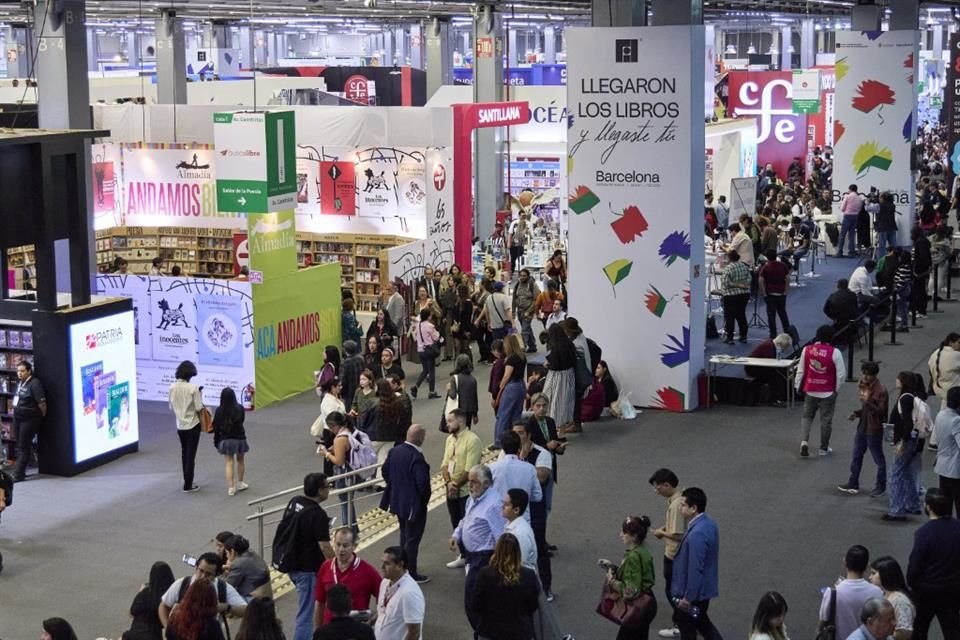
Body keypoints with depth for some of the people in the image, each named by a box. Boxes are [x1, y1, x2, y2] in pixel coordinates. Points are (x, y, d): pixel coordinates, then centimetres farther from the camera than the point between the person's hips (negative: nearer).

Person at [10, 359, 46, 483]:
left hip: (29, 419, -9)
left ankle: (18, 475, -2)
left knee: (24, 447, -4)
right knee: (20, 446, 14)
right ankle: (20, 472, 21)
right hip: (18, 418, 9)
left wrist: (42, 417, -8)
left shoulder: (34, 383, -18)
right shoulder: (20, 383, 9)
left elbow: (42, 403, -18)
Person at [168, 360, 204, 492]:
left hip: (180, 426, 5)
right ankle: (188, 485, 7)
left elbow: (171, 407, 5)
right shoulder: (193, 388, -18)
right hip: (193, 425, -5)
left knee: (184, 454, 18)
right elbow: (199, 408, -17)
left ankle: (187, 481, 26)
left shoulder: (172, 388, -3)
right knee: (191, 455, 3)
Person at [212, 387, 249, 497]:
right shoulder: (240, 409, -12)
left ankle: (231, 488, 2)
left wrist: (216, 441, 5)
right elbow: (241, 422, 2)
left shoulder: (219, 411, -13)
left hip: (226, 440, -1)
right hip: (239, 438, 1)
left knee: (229, 463, 6)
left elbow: (216, 427, -7)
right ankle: (240, 483, 32)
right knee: (240, 461, 20)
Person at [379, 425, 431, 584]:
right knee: (412, 539, 5)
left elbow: (385, 471, 8)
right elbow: (422, 483, -28)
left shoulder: (394, 451, -2)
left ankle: (404, 568, 36)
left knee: (404, 535, 24)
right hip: (414, 504, -8)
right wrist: (425, 498, -9)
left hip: (397, 501, 8)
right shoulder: (417, 458, -28)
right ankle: (411, 574, 13)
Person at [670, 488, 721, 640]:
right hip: (704, 588, 9)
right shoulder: (708, 523, 1)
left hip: (694, 592, -9)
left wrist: (688, 597, -21)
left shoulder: (697, 534, -31)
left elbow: (695, 569, -29)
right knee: (701, 622, 25)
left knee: (686, 627, 11)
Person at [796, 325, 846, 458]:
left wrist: (798, 386, 15)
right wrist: (837, 388, 7)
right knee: (826, 420, 10)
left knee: (807, 416, 17)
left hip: (810, 391, 2)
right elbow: (841, 373, -9)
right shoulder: (834, 352, -14)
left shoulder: (807, 349, -5)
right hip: (828, 392, -2)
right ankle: (824, 448, 19)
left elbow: (801, 370, 3)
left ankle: (804, 441, -2)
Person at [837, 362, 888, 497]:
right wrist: (857, 413, 1)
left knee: (878, 459, 7)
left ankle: (881, 486, 20)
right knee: (856, 457, 14)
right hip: (862, 427, 8)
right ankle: (853, 484, 25)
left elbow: (882, 411, -21)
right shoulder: (862, 386, 6)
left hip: (874, 430, -8)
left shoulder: (881, 390, -20)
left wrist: (868, 401, -31)